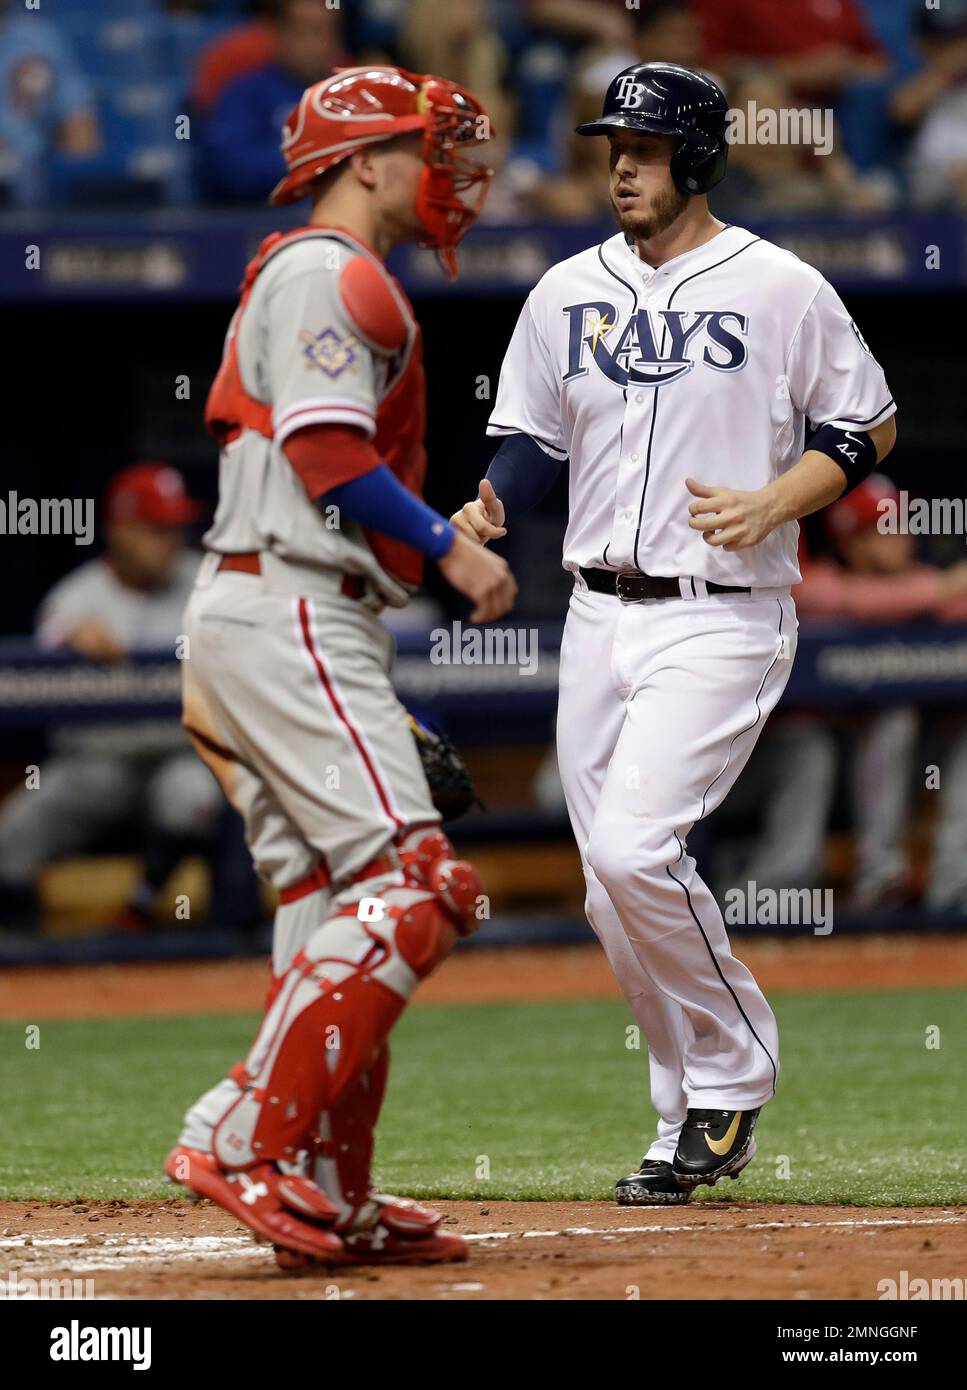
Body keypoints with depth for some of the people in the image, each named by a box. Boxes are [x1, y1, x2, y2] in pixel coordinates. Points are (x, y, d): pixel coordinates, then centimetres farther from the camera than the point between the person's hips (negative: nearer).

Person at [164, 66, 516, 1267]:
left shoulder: (314, 280, 25)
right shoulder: (325, 272, -7)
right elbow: (330, 458, -18)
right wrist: (453, 551, -13)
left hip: (302, 621, 11)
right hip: (289, 615, -11)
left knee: (336, 913, 8)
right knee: (412, 886, -17)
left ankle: (331, 1201, 6)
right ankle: (243, 1140, -21)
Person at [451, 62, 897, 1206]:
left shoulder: (781, 289, -4)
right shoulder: (567, 293, 10)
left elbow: (869, 427, 3)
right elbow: (529, 438, 16)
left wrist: (769, 505, -13)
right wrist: (492, 507, -6)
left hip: (721, 621, -6)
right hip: (599, 616, 6)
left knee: (632, 849, -21)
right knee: (616, 900, 5)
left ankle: (734, 1074, -2)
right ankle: (696, 1134, 17)